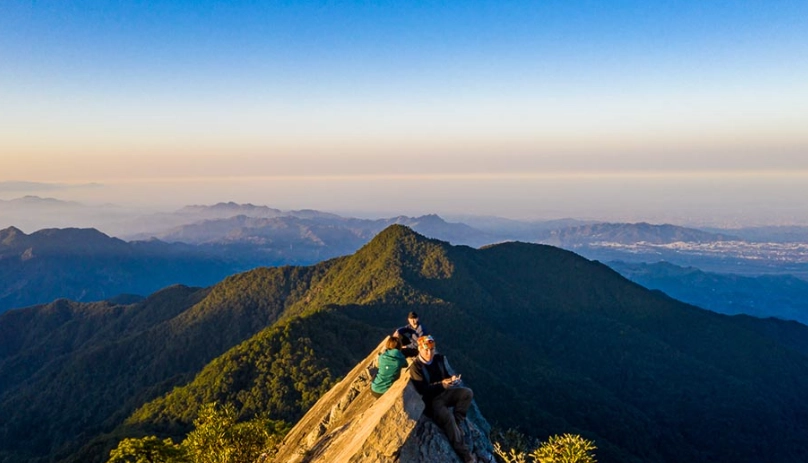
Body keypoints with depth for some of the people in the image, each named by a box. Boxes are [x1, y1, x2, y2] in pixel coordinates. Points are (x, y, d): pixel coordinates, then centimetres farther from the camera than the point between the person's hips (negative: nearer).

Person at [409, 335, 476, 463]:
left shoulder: (439, 359, 1)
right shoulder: (415, 367, -16)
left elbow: (446, 375, 10)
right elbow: (422, 390, -22)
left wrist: (453, 379, -16)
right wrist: (442, 384, -33)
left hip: (443, 393, 6)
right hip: (429, 400, -6)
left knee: (467, 393, -15)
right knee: (446, 415, -32)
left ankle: (455, 423, -8)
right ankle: (462, 451, -21)